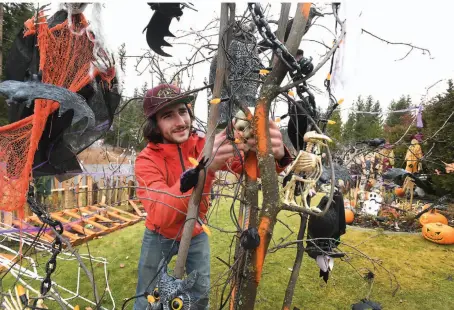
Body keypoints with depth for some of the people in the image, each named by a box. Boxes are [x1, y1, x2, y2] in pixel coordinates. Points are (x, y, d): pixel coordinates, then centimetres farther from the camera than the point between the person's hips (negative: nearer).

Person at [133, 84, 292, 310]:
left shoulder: (205, 146, -16)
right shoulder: (147, 160, -25)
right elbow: (160, 215, -41)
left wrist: (276, 156, -51)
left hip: (196, 234, 2)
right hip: (160, 237, -2)